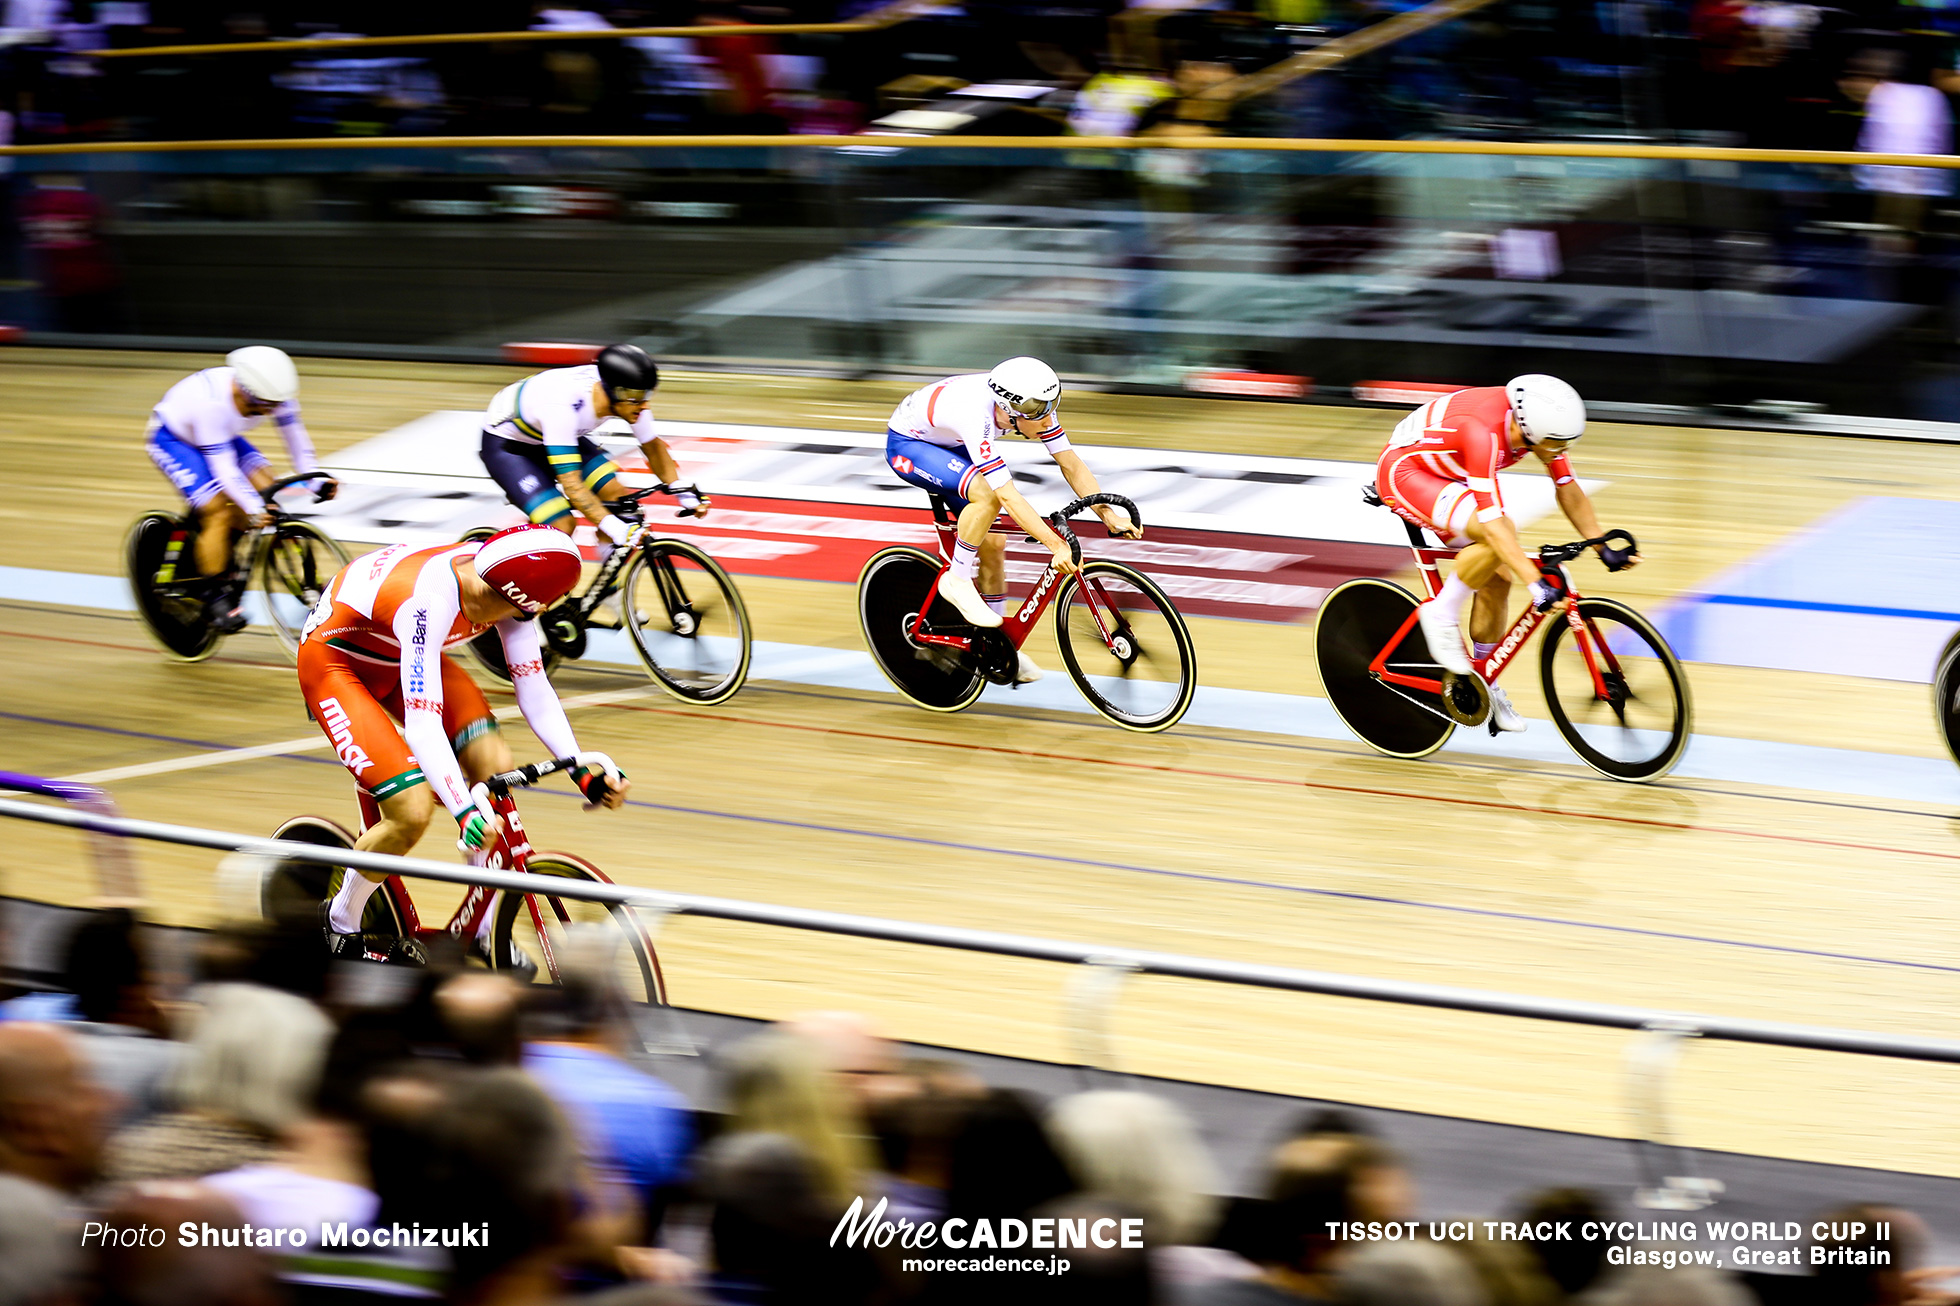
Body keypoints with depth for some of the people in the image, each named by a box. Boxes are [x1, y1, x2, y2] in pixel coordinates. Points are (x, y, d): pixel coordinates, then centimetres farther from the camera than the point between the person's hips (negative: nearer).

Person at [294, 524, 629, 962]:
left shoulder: (507, 584, -20)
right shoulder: (429, 600, -41)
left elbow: (533, 688, -10)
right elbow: (422, 725, -46)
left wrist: (581, 768, -20)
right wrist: (465, 811, -55)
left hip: (399, 657, 7)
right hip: (333, 660, -7)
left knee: (495, 765, -9)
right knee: (413, 812, -19)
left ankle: (484, 928, 7)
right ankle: (341, 925, 8)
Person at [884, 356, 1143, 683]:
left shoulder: (1031, 405, -21)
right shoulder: (977, 417, -41)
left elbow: (1071, 463, -13)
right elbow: (1009, 497, -44)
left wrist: (1109, 515, -22)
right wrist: (1057, 545, -47)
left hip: (950, 445, 7)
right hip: (907, 444, -7)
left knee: (992, 543, 0)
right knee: (987, 493, -31)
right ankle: (957, 580, -12)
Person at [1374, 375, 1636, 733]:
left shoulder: (1540, 422, -15)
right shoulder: (1484, 432, -38)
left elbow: (1568, 489, -2)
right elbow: (1491, 520, -42)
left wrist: (1604, 548, -8)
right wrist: (1535, 583, -48)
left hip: (1443, 477, 8)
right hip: (1402, 472, -8)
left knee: (1496, 581, 1)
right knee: (1499, 537, -29)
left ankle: (1486, 687, 17)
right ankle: (1442, 615, -11)